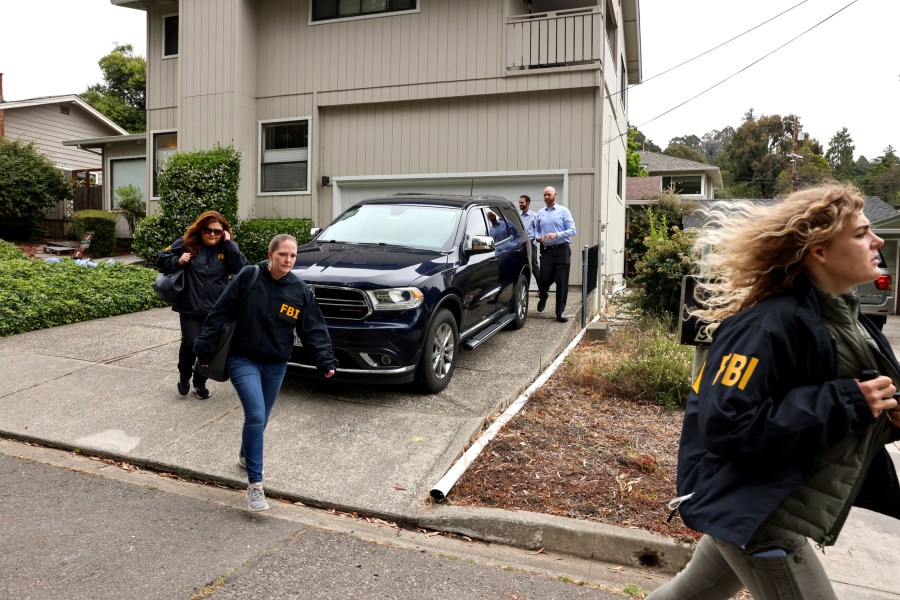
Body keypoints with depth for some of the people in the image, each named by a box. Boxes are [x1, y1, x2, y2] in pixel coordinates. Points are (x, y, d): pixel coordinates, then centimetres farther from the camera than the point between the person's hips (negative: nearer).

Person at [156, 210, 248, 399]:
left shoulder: (228, 248, 3)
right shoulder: (186, 243, 0)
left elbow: (244, 268, -13)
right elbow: (161, 261, 8)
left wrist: (228, 243, -15)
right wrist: (178, 261, -12)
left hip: (217, 310, 2)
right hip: (190, 309, -1)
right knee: (191, 344, -14)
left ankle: (200, 383, 31)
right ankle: (184, 376, 17)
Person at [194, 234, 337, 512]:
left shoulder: (301, 291, -4)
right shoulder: (249, 277, -11)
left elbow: (314, 330, -1)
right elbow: (220, 314, -8)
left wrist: (326, 361, -12)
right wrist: (205, 349, -8)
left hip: (276, 365, 4)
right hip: (243, 360, -4)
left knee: (260, 420, 18)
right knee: (256, 416, -17)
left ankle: (246, 455, 49)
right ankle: (254, 484, -8)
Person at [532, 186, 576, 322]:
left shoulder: (563, 211, 2)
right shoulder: (539, 214, 11)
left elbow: (572, 230, -4)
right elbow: (536, 231, 17)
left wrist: (556, 235, -17)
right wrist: (537, 237, -6)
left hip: (562, 250, -2)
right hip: (546, 251, 2)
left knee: (562, 283, -1)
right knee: (544, 279, -1)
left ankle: (560, 312, 6)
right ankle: (543, 296, 34)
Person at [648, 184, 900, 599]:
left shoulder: (844, 317, 6)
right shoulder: (770, 325, -24)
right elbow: (726, 424, -31)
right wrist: (846, 404, -27)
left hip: (772, 509, 10)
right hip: (752, 512, -9)